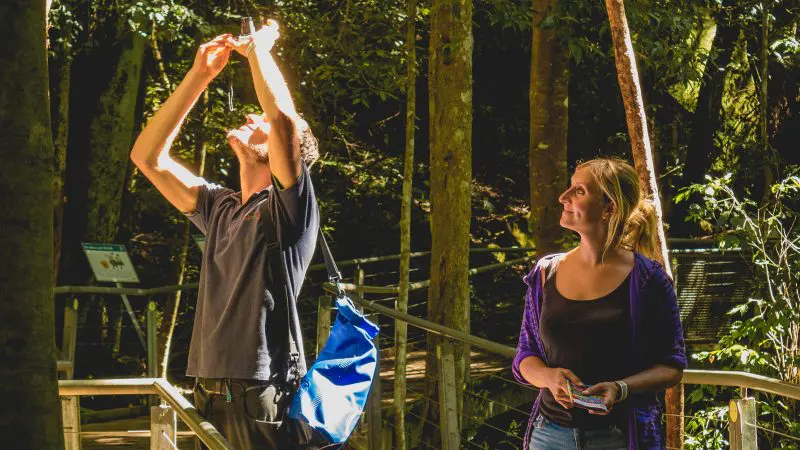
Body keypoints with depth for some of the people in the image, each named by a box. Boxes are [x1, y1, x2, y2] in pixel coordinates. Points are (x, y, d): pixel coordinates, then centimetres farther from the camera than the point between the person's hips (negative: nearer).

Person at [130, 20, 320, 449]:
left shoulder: (288, 207, -4)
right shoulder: (219, 208, 15)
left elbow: (283, 117, -20)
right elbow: (147, 156, 17)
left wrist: (257, 50, -4)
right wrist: (199, 75, 12)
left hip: (262, 397, -7)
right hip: (210, 394, 7)